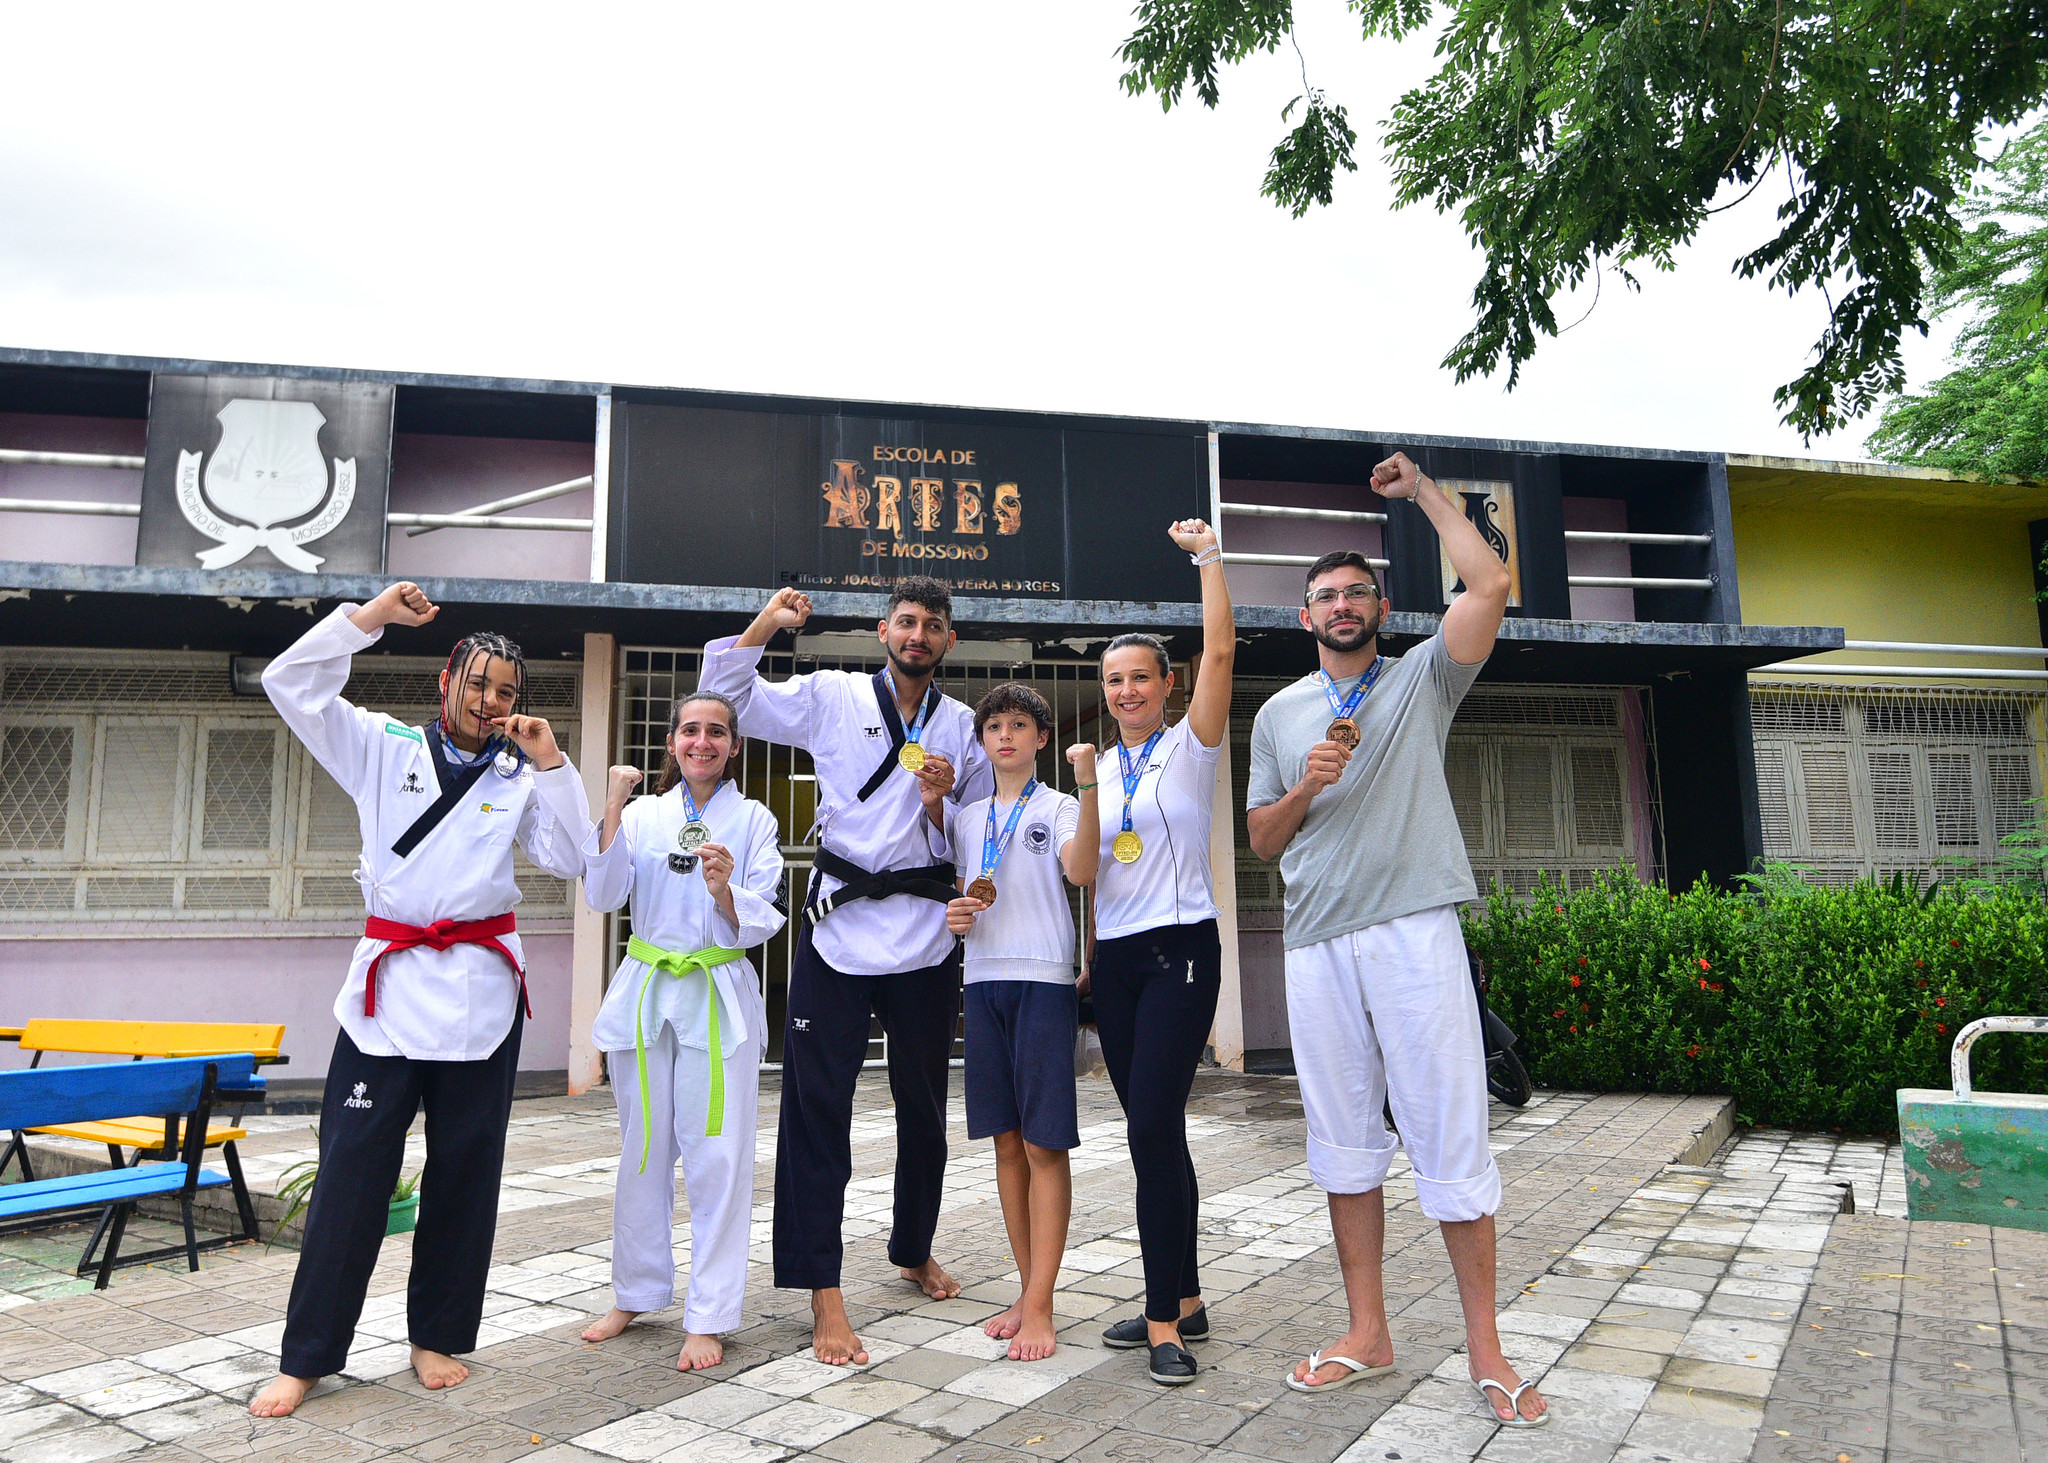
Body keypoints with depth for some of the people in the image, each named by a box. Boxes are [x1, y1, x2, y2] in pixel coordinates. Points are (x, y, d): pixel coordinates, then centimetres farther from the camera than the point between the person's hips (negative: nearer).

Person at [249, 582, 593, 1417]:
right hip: (389, 981, -1)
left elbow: (570, 860, 0)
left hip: (480, 986, 2)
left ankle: (436, 1336, 23)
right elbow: (291, 684, 0)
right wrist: (371, 617, -6)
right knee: (353, 1167, -2)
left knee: (464, 1170, 8)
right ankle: (307, 1356, 11)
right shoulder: (384, 748, 7)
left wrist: (551, 765, -4)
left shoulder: (518, 777, 9)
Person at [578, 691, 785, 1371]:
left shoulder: (755, 820, 1)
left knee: (716, 1155, -2)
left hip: (720, 997, -2)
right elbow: (602, 895, -5)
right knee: (643, 1149, 13)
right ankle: (635, 1293, 31)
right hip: (646, 992, 2)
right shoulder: (644, 813, 7)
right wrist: (613, 808, -13)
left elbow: (764, 921, -4)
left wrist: (725, 891, -24)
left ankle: (708, 1317, 9)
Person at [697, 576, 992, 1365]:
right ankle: (823, 1293, 5)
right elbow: (726, 699, 2)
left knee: (923, 1102, 15)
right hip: (840, 923, -2)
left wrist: (945, 799, -8)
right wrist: (763, 626, -9)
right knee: (817, 1107, -4)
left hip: (927, 935, 3)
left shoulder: (963, 727, 9)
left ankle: (914, 1249, 37)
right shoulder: (832, 697, 3)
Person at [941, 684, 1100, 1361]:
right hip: (984, 981, 5)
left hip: (1044, 981, -5)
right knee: (1007, 1140, 9)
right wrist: (950, 915, 0)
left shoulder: (1058, 807, 1)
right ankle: (1028, 1288, 19)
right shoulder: (965, 817, 16)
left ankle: (1040, 1306, 0)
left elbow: (1081, 871, -19)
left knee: (1044, 1142, -5)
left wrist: (1087, 785, -29)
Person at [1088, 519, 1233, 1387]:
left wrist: (1207, 554, -9)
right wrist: (1086, 955, 13)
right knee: (1153, 1132, 10)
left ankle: (1163, 1321, -4)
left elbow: (1220, 650, -14)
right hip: (1114, 958, 6)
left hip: (1180, 949, -6)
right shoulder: (1098, 769, 14)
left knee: (1153, 1128, -13)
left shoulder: (1190, 746, -1)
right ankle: (1183, 1301, 22)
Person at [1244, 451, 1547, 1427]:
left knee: (1450, 1134, -3)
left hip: (1415, 931, -3)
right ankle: (1368, 1335, 20)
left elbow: (1489, 586, -6)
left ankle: (1485, 1348, 8)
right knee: (1343, 1138, 8)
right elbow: (1261, 840, 16)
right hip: (1317, 944, 4)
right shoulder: (1280, 713, 16)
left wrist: (1423, 492, 2)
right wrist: (1308, 786, -3)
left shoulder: (1421, 682, 9)